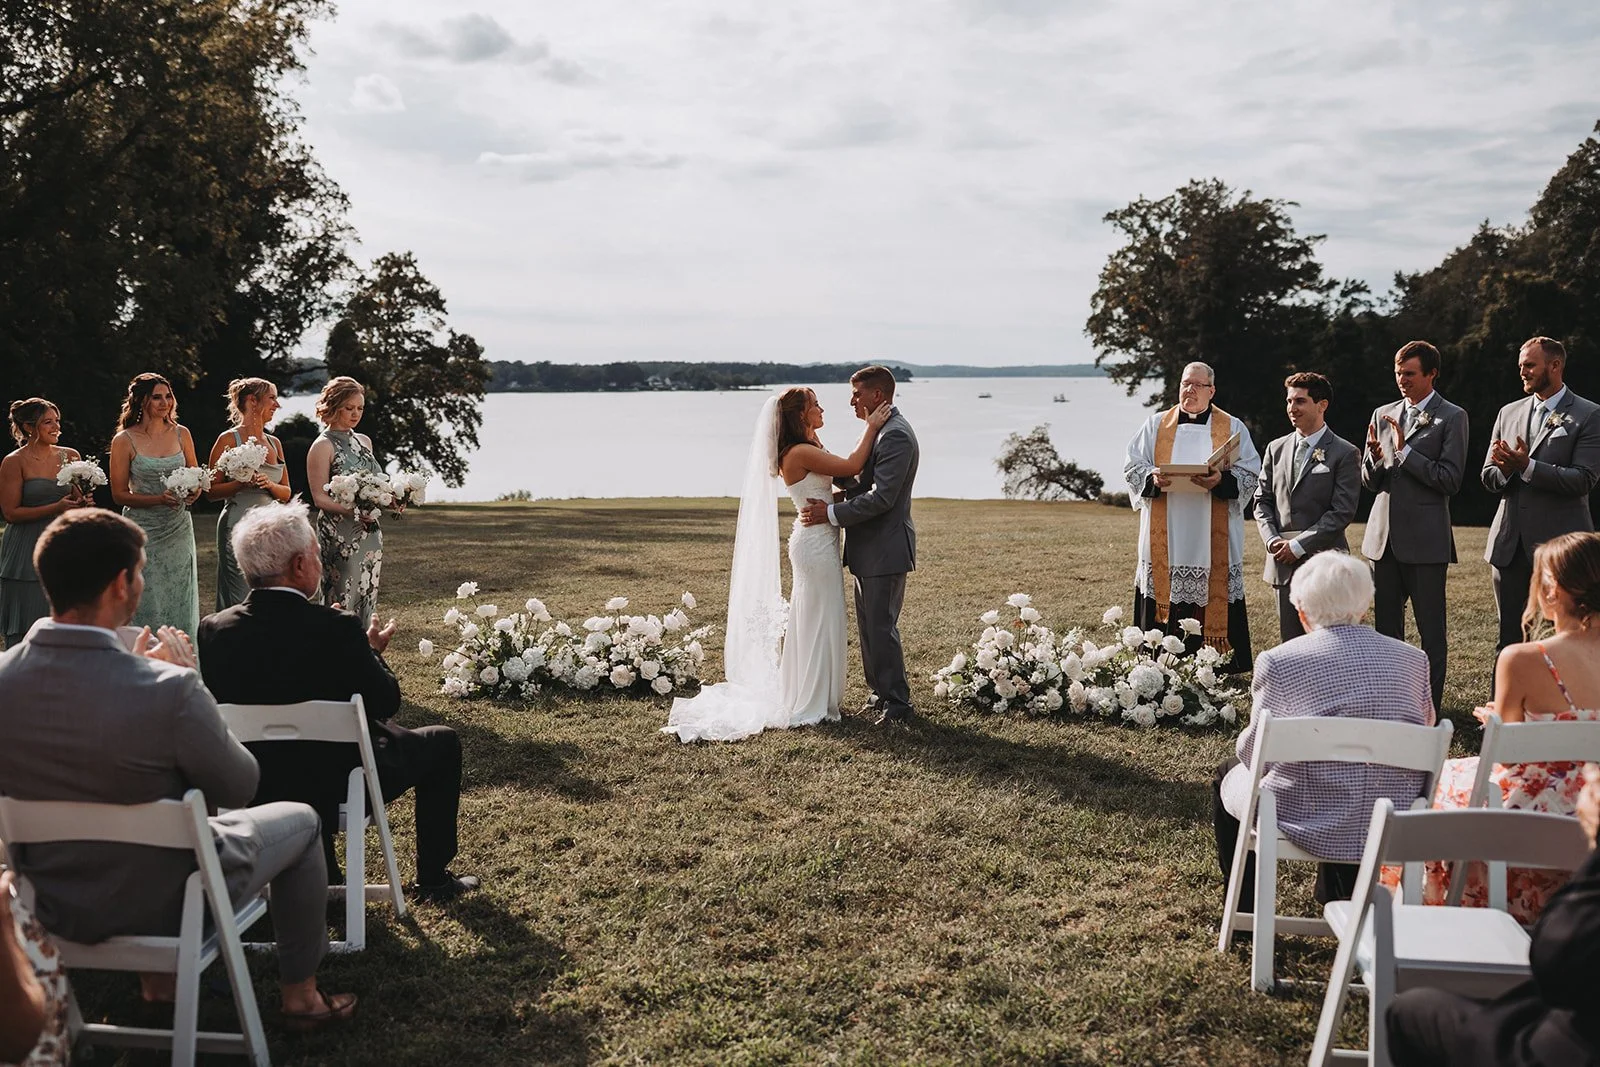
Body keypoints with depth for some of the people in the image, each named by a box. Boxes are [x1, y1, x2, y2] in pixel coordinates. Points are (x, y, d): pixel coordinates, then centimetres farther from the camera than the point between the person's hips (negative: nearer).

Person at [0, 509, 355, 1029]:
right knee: (299, 819, 21)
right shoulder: (168, 688, -32)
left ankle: (159, 979, 46)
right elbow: (238, 788, -15)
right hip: (163, 901, -5)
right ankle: (300, 996, 33)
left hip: (51, 904, 6)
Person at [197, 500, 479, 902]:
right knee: (442, 742, 17)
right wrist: (373, 652, 7)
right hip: (337, 785, -5)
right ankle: (433, 878, 25)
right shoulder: (336, 629, -24)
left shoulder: (213, 630, -11)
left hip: (248, 789, 5)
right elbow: (385, 703, -13)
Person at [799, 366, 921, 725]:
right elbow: (861, 482, 17)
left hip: (885, 550, -10)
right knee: (869, 627, 17)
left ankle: (898, 704, 4)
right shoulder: (881, 430, 14)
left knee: (881, 628, -5)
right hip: (869, 550, 10)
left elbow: (881, 498, -24)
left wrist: (831, 513, -19)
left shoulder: (896, 435, -18)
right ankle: (879, 695, 27)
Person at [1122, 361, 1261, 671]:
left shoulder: (1233, 429, 9)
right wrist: (1153, 478, -12)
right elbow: (1133, 467, 8)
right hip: (1165, 538, 1)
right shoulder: (1156, 425, 13)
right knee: (1164, 600, -3)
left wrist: (1222, 480, -16)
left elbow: (1250, 474, 2)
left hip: (1213, 538, -1)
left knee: (1213, 605, -3)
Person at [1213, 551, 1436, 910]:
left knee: (1227, 777, 27)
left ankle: (1246, 910, 35)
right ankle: (1335, 894, 48)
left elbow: (1254, 752, -4)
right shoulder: (1413, 659, 1)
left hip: (1312, 823, -4)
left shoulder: (1279, 661, -12)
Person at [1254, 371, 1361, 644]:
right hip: (1283, 563, 5)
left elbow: (1342, 512, -9)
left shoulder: (1345, 454, -3)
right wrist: (1272, 539, -3)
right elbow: (1263, 500, 14)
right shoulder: (1276, 449, 13)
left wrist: (1299, 545, -14)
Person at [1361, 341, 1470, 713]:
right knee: (1386, 626, 12)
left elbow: (1450, 480, -13)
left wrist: (1404, 450, -16)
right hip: (1383, 536, 6)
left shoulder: (1451, 417, -4)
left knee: (1431, 629, 1)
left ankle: (1430, 707, 9)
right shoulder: (1383, 415, 12)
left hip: (1426, 539, -5)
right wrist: (1375, 457, -10)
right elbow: (1370, 481, 12)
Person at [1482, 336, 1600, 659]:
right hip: (1509, 544, 5)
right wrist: (1505, 470, -12)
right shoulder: (1509, 413, 13)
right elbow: (1488, 477, 11)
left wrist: (1527, 466, -21)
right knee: (1509, 639, 9)